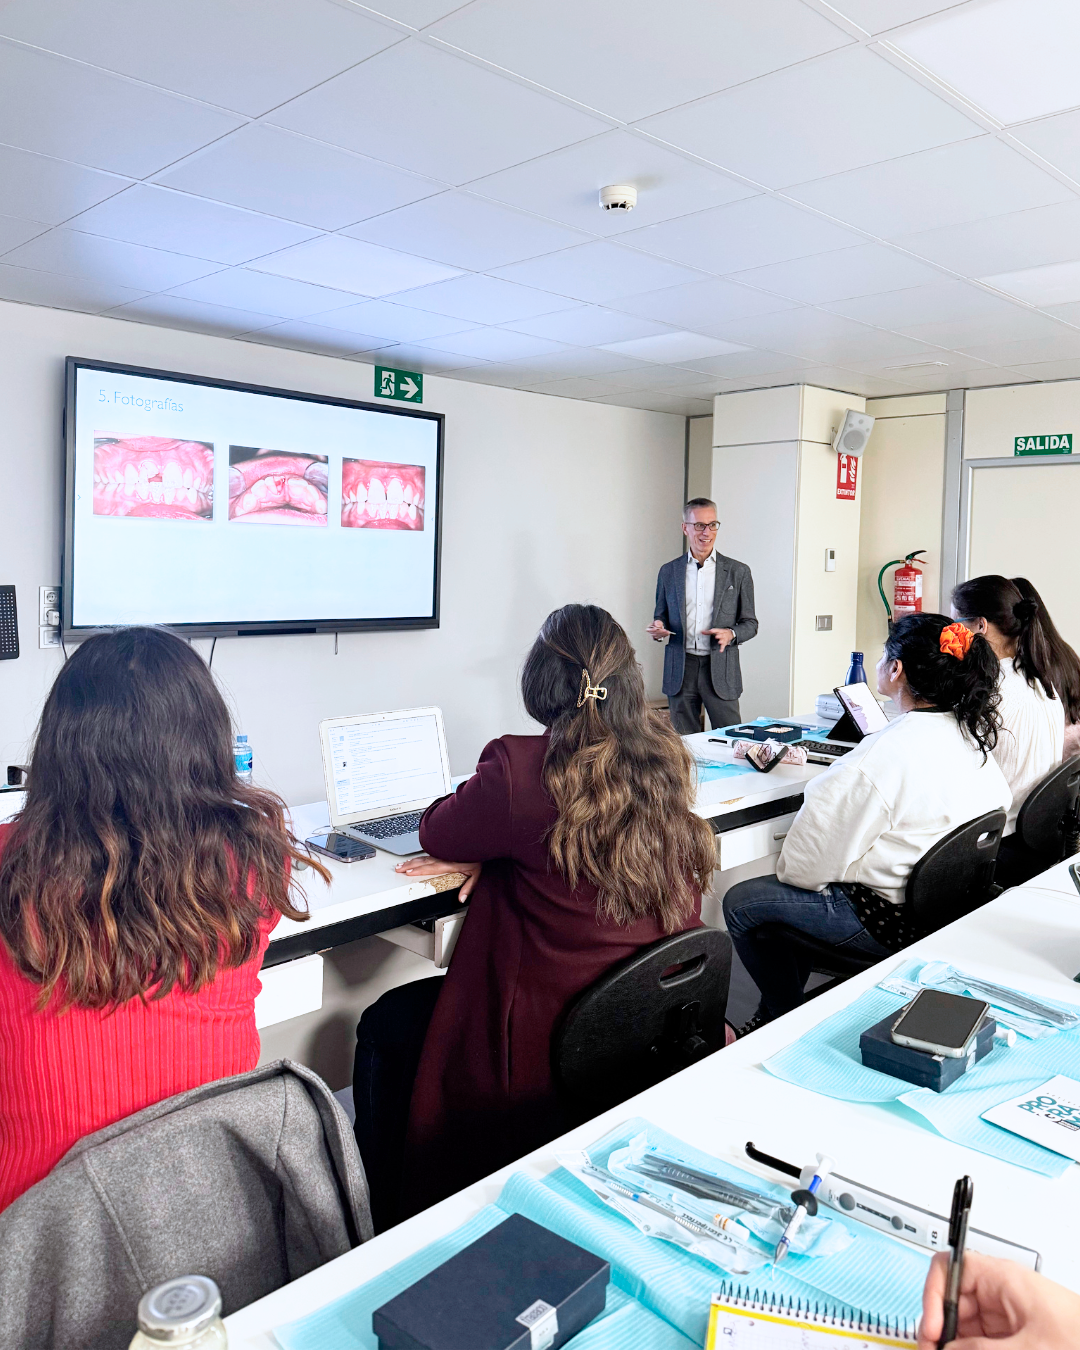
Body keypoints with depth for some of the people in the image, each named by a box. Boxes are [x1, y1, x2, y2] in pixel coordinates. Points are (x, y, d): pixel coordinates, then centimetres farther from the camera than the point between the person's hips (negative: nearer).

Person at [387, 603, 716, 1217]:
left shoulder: (520, 769, -22)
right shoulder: (666, 757, -2)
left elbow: (437, 833, -2)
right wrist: (491, 856, 6)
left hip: (556, 1044, -7)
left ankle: (405, 1219, 35)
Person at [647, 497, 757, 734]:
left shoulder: (738, 572, 5)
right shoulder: (668, 572, 9)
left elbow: (750, 623, 7)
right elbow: (661, 615, 16)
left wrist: (731, 634, -15)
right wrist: (658, 628, -7)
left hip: (720, 670, -1)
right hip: (680, 670, 1)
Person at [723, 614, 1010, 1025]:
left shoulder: (887, 753, -29)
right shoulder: (969, 736, -2)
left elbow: (807, 867, -24)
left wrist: (787, 867, 1)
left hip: (890, 920, -9)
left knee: (740, 903, 5)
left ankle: (785, 1018, 26)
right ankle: (774, 1011, 34)